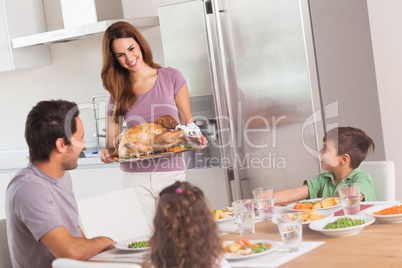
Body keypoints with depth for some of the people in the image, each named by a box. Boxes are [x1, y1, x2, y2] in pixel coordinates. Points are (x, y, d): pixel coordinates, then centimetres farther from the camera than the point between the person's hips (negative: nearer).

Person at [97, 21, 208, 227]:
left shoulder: (171, 77, 5)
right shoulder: (117, 92, 8)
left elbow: (188, 121, 9)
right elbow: (111, 143, 7)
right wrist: (106, 153, -15)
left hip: (171, 172, -1)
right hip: (135, 176, 1)